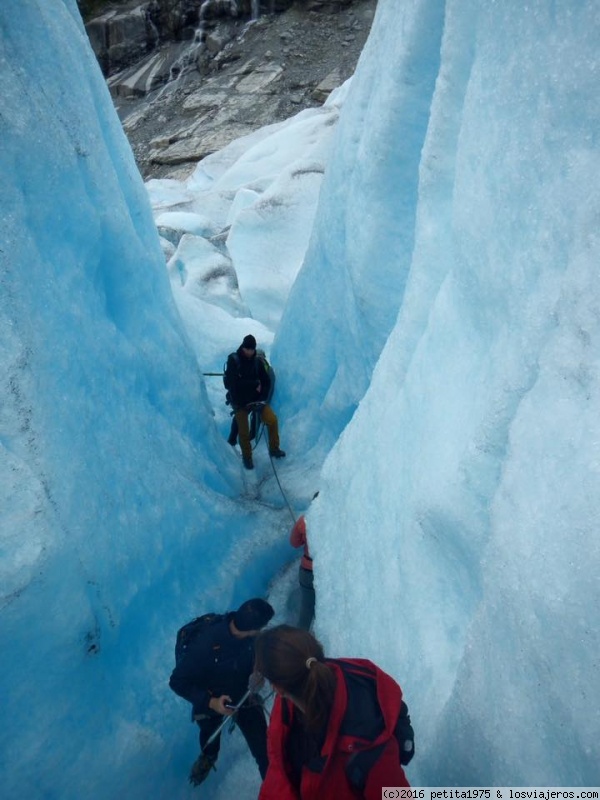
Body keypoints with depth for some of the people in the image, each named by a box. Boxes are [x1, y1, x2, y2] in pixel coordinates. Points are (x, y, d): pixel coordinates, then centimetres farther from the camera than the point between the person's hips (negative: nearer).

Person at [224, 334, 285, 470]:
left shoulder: (257, 361, -2)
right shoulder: (233, 360, -12)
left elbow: (266, 381, 3)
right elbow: (234, 382, -21)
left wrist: (262, 398, -11)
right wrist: (255, 384, -17)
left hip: (256, 398, 3)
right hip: (240, 401, -3)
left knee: (272, 419, -10)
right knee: (244, 432, -2)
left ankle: (274, 449, 9)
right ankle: (247, 457, 21)